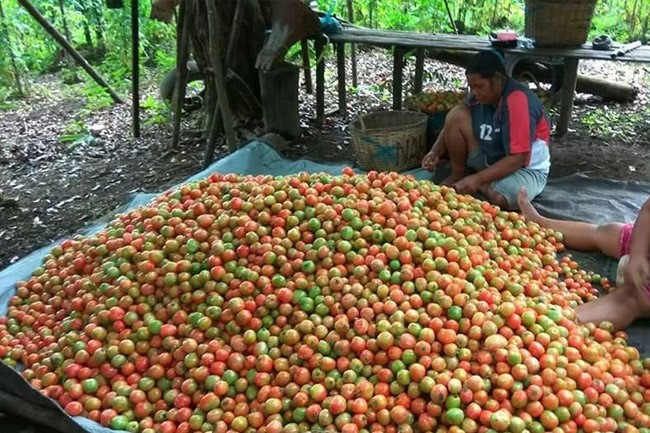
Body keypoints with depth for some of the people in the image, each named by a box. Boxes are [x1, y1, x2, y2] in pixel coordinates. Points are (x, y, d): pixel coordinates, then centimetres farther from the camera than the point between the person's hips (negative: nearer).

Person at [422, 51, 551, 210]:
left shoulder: (518, 100, -25)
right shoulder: (482, 94, -5)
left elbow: (518, 158, -28)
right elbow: (452, 125, 2)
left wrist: (478, 178, -31)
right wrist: (435, 152, -16)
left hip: (526, 168, -6)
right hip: (488, 159, 6)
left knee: (498, 199, -40)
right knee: (456, 115, -15)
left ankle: (482, 186, -3)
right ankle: (458, 175, 1)